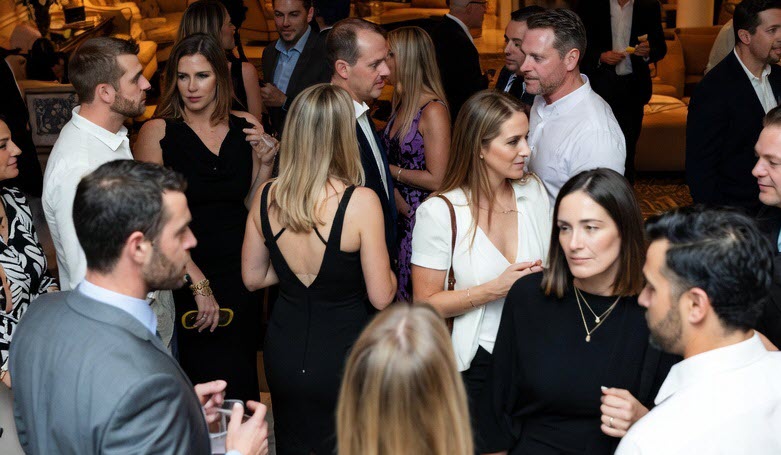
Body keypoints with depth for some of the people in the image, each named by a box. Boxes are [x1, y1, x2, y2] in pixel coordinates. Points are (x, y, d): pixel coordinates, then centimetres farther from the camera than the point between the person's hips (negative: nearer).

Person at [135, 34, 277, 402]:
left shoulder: (246, 127, 4)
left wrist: (266, 162, -5)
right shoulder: (157, 132, -8)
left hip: (240, 274, 4)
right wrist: (198, 282, -16)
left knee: (241, 378, 12)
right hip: (183, 278, -4)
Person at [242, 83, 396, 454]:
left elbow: (253, 278, 6)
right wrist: (390, 275, 5)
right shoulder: (360, 202, -21)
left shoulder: (266, 198, -7)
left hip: (284, 353, 4)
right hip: (343, 357, -4)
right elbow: (381, 297, -15)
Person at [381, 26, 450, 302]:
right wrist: (397, 198, -2)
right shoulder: (401, 104, 9)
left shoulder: (433, 111, -16)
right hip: (398, 214, 8)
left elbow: (436, 179, -18)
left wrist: (390, 170, -10)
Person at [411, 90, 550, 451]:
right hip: (472, 366, -4)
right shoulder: (439, 212, -16)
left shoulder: (533, 191, -3)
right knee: (476, 445, 11)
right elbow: (426, 303, -13)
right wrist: (496, 289, -21)